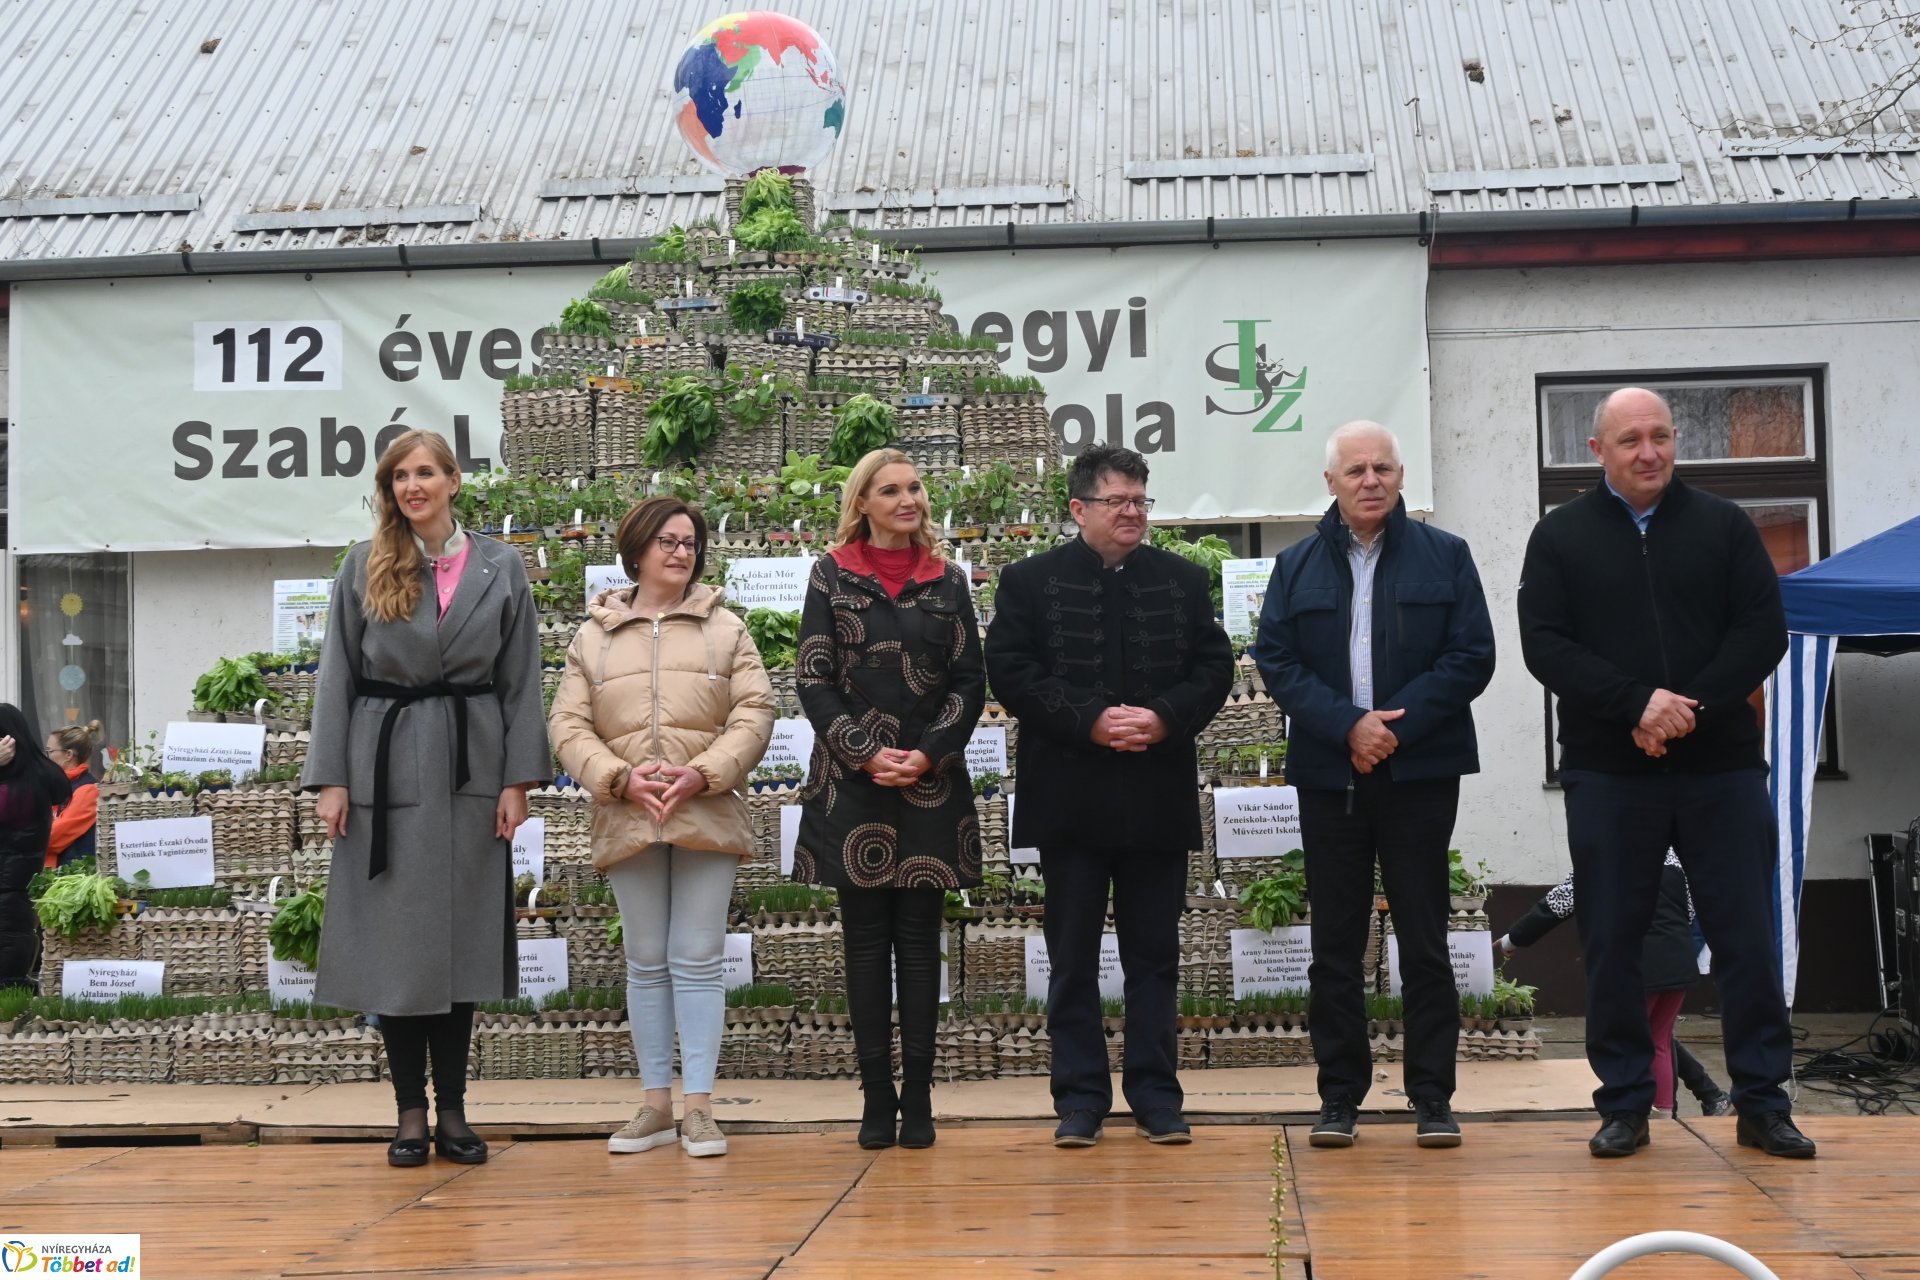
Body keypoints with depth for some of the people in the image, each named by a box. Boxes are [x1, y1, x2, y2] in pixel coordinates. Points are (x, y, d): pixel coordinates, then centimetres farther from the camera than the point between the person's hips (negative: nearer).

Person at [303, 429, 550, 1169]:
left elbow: (520, 683, 5)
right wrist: (329, 779, -4)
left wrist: (517, 781, -2)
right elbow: (337, 675, 3)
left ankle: (452, 1111, 13)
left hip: (469, 769, 1)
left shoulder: (500, 568, 5)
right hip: (386, 767, -1)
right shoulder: (363, 567, 4)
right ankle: (411, 1112, 11)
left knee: (462, 937, 5)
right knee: (395, 939, 1)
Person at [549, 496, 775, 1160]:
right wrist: (621, 778, -12)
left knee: (698, 959, -1)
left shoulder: (725, 629, 7)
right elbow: (568, 725, 3)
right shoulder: (592, 636, 9)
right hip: (628, 819, 1)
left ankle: (699, 1105, 4)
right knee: (646, 963, 8)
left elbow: (753, 713, -1)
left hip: (706, 816, -1)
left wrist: (702, 774, -14)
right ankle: (656, 1104, 15)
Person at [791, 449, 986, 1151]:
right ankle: (876, 1098, 7)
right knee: (866, 941, 2)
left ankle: (917, 1096, 8)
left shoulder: (947, 580, 7)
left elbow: (970, 681, 4)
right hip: (854, 783, -1)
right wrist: (867, 753, -12)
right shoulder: (831, 576, 4)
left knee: (920, 940, 3)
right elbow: (814, 681, -1)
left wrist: (928, 754, -9)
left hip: (932, 782, 1)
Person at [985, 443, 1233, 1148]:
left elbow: (1214, 668, 6)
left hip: (1159, 798, 2)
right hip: (1071, 798, -2)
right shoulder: (1029, 581, 3)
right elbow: (1011, 672, -6)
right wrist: (1090, 721, -16)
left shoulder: (1184, 581, 10)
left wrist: (1164, 717, -12)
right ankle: (1080, 1098, 12)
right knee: (1073, 957, 4)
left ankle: (1156, 1096, 15)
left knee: (1154, 955, 7)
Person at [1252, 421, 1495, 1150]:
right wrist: (1348, 725, -13)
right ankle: (1339, 1097, 12)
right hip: (1328, 775, 2)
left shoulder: (1445, 556, 5)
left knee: (1424, 940, 2)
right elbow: (1275, 662, 0)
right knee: (1334, 944, 5)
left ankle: (1432, 1098, 8)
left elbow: (1472, 656, -2)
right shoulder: (1297, 566, 9)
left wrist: (1397, 725, -12)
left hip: (1420, 772, -1)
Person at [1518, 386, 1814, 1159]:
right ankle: (1624, 1104, 14)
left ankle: (1762, 1102, 13)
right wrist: (1638, 704, -17)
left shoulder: (1722, 526, 8)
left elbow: (1763, 630, 0)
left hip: (1721, 767, 1)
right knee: (1611, 942, 4)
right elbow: (1545, 645, -5)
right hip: (1606, 774, 0)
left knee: (1746, 935, 3)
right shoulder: (1561, 537, 5)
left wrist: (1693, 705, -14)